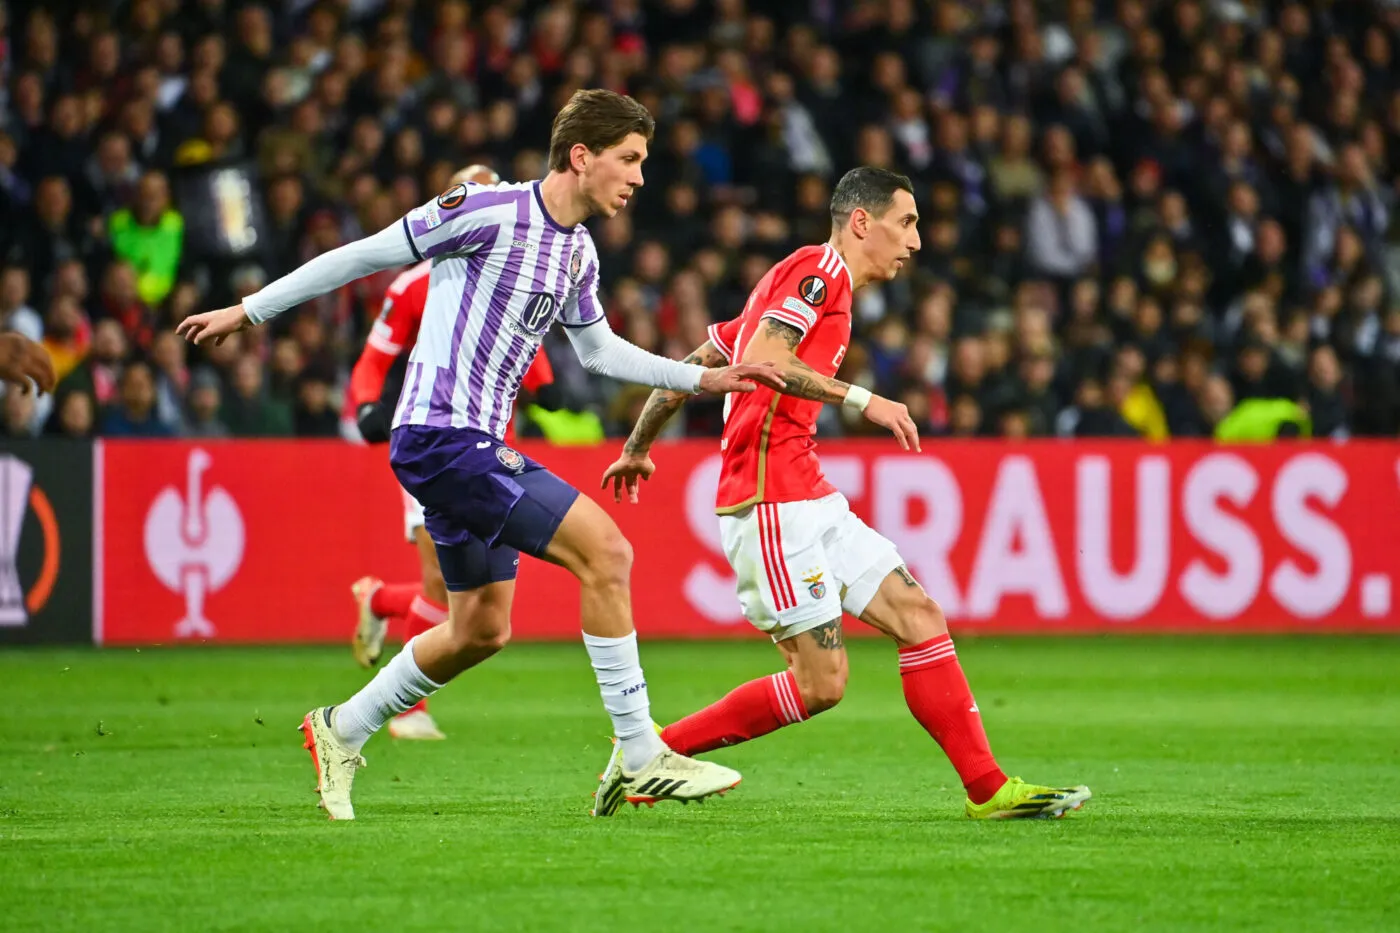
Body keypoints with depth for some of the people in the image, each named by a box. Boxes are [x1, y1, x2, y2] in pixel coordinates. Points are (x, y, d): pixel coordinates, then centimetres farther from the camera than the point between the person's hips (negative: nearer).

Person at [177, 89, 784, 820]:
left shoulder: (579, 252, 11)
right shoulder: (491, 212, -15)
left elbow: (597, 349, 27)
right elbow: (367, 255, -9)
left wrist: (702, 378, 18)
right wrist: (249, 313, -4)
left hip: (475, 444, 10)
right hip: (441, 435, -10)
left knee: (481, 629, 15)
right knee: (604, 550, -16)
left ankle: (341, 732, 32)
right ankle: (641, 759, -12)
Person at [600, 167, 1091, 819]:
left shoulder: (815, 279, 23)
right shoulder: (818, 270, -6)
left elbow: (694, 363, 26)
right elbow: (761, 359, -23)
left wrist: (638, 446, 34)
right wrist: (862, 399, -22)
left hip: (810, 501, 10)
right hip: (770, 502, -10)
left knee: (919, 616, 2)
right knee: (820, 681, -9)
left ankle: (989, 789, 1)